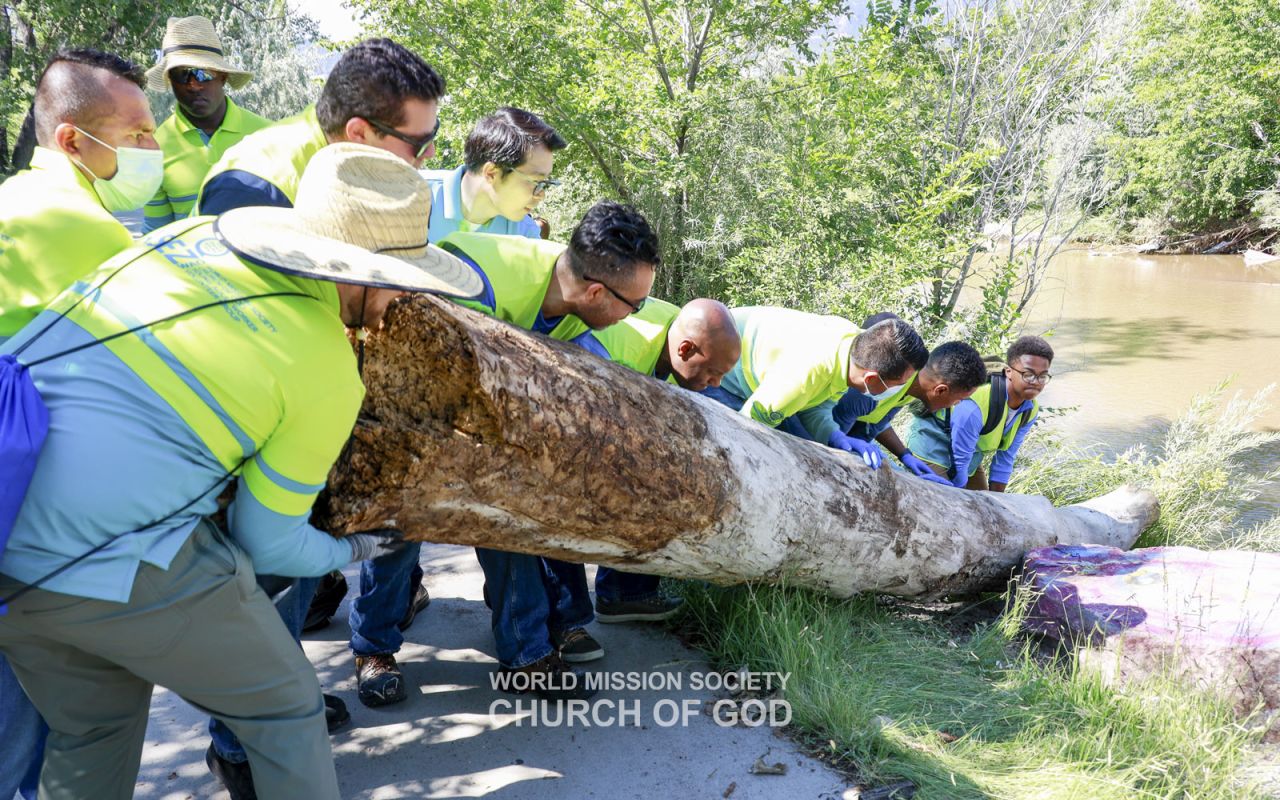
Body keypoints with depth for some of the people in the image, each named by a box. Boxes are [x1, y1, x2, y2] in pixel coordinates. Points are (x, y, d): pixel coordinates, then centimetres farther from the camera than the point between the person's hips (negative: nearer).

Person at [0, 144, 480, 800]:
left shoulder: (192, 234, 4)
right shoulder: (328, 376, -11)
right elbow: (268, 542, -1)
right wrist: (352, 549, 19)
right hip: (111, 566, -7)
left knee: (91, 732, 27)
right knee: (285, 709, 14)